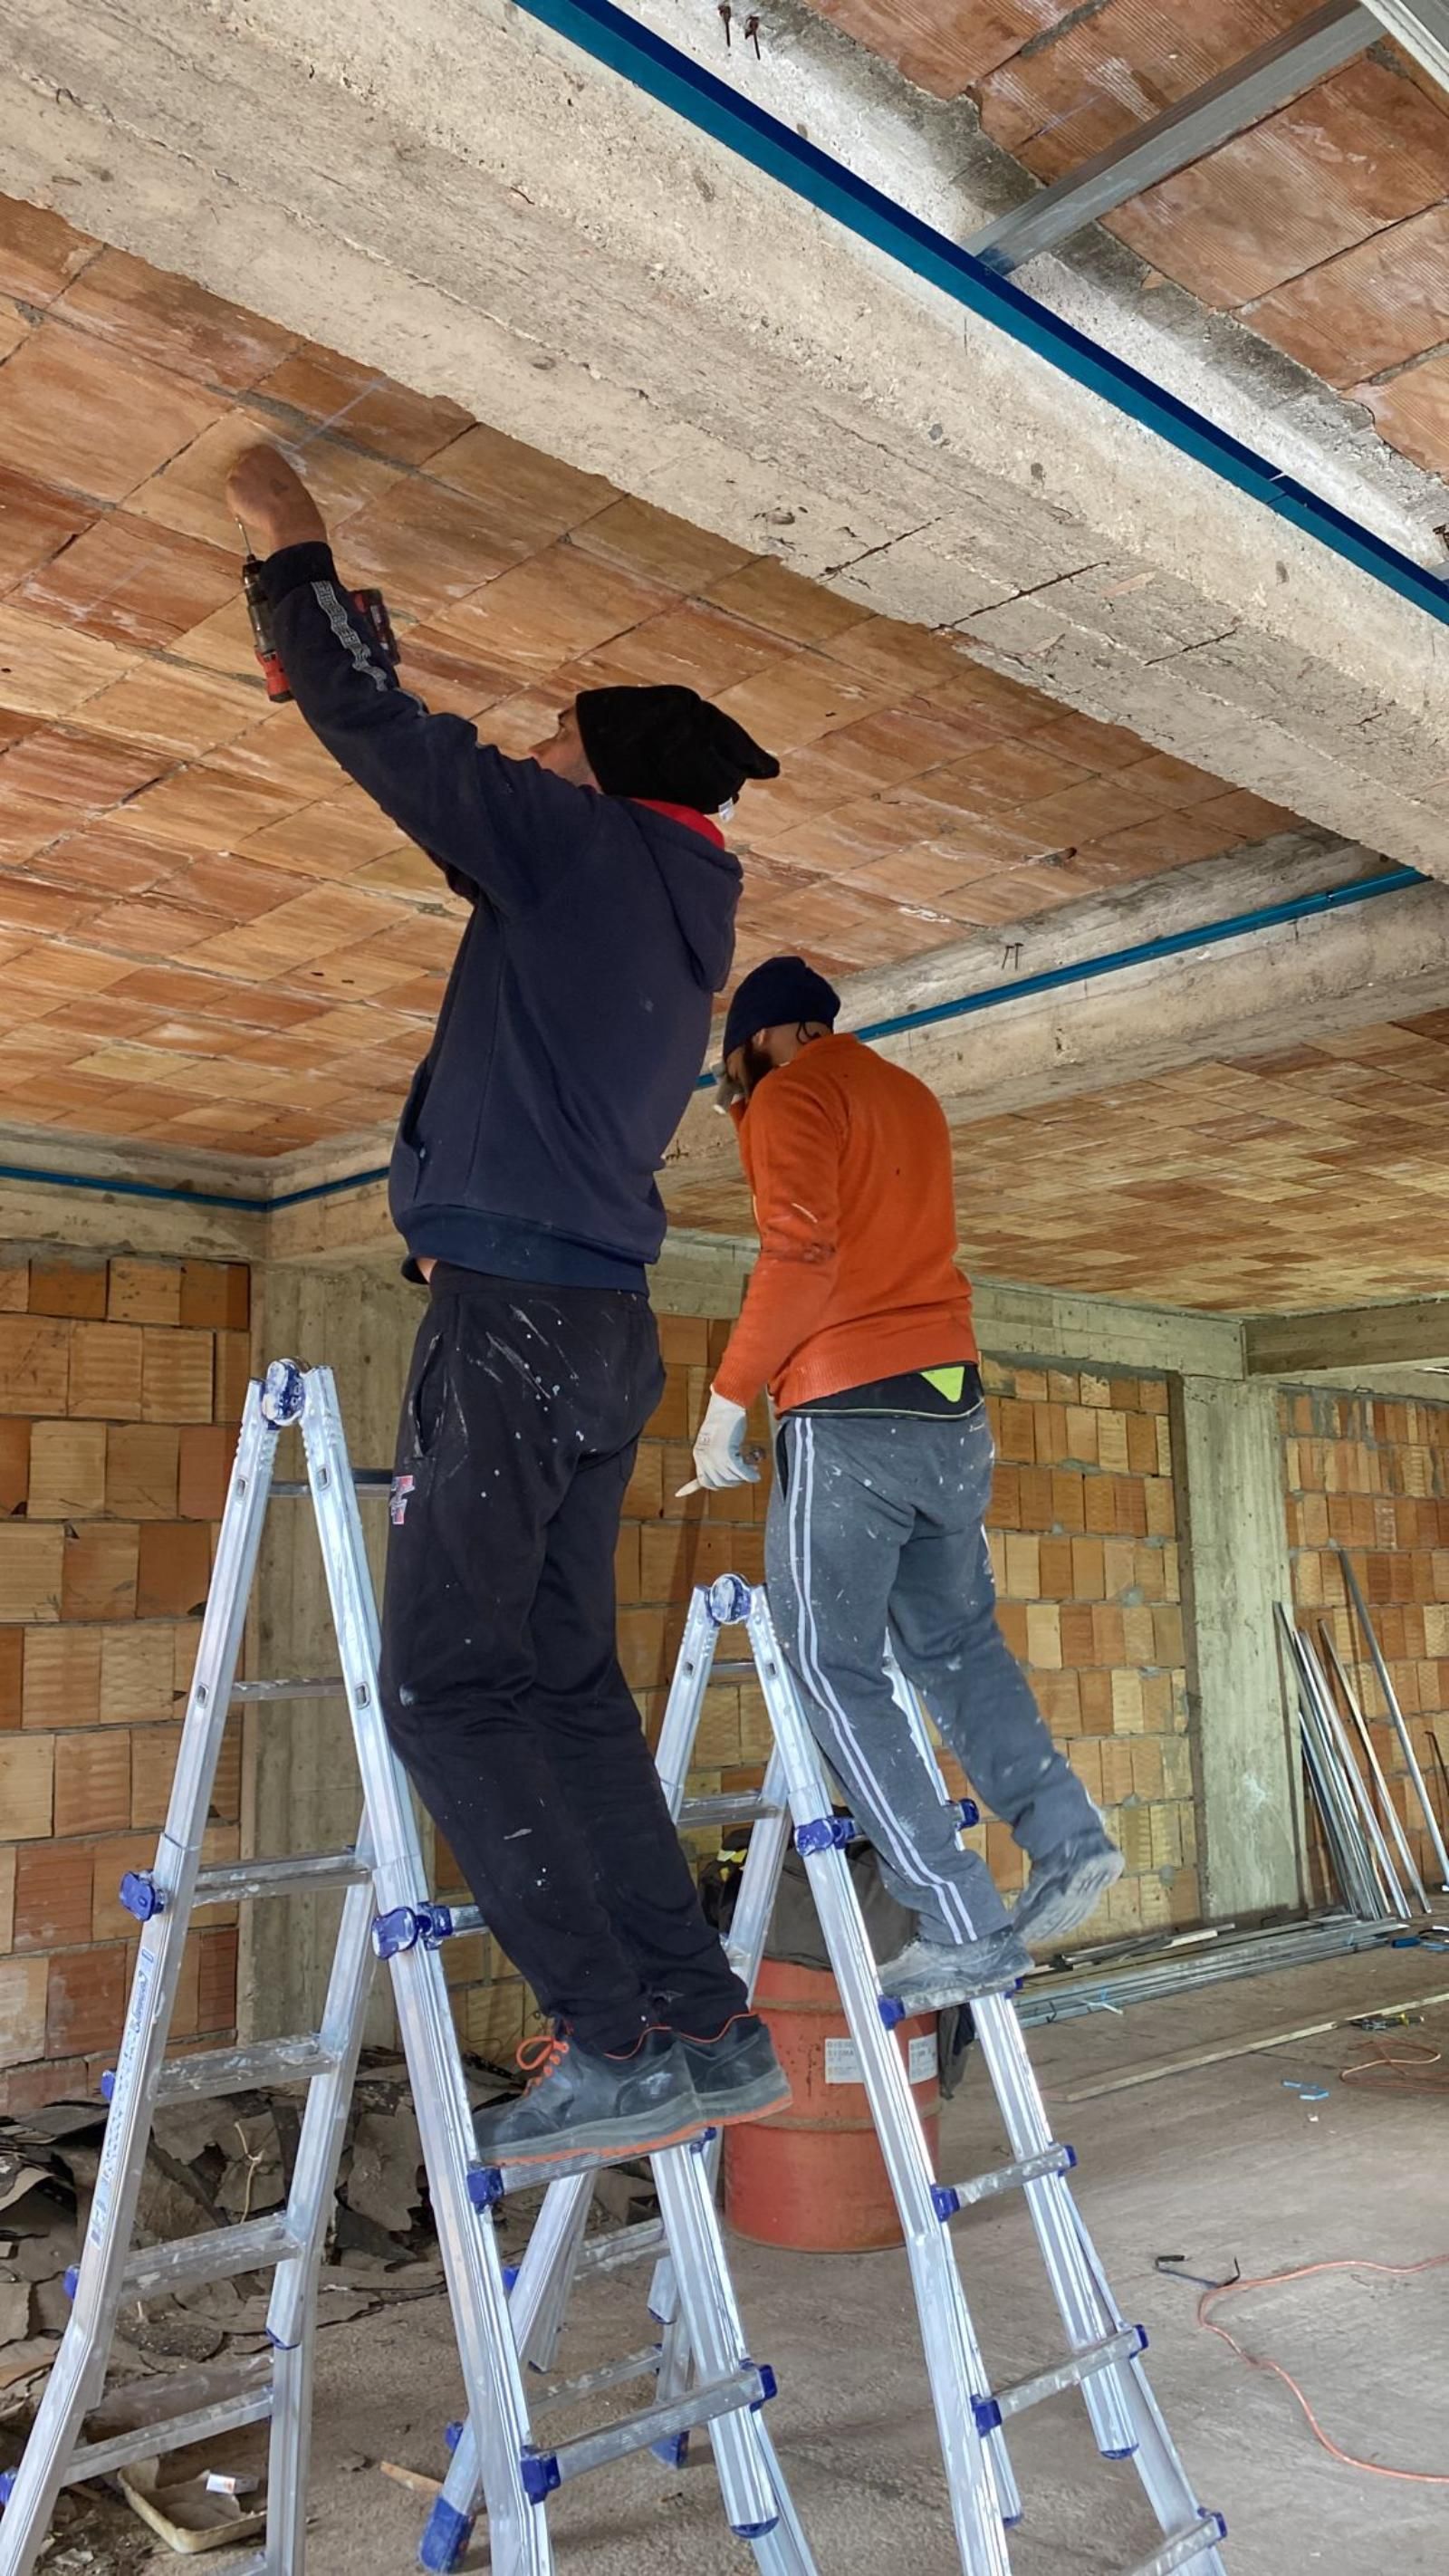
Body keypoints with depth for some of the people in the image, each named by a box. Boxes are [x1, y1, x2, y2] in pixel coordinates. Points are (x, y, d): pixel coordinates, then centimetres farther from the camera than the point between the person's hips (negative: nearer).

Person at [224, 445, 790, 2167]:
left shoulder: (581, 843, -3)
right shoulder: (678, 922, 21)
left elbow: (375, 728, -3)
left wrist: (296, 552, 12)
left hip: (512, 1314, -9)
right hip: (604, 1329, 9)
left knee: (448, 1684, -7)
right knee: (565, 1680, 10)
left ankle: (620, 2045, -9)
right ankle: (706, 2028, 11)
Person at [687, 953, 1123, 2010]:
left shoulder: (790, 1095, -3)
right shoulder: (912, 1097, 21)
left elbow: (802, 1252, -18)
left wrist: (729, 1393, -12)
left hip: (849, 1413, -8)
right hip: (951, 1400, 8)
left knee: (838, 1673, -2)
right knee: (956, 1639, 20)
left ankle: (967, 1930, -4)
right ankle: (1068, 1835, 8)